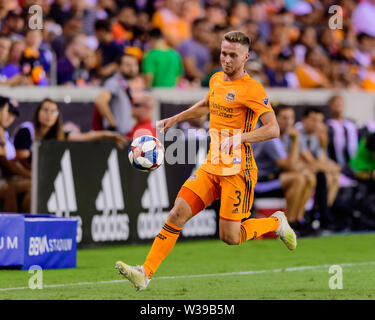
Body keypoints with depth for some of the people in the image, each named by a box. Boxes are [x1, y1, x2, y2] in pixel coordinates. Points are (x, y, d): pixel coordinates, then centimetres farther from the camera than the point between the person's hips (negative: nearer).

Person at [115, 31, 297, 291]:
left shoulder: (252, 90, -10)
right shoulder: (216, 80, 12)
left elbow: (273, 129, -17)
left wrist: (240, 137, -29)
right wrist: (174, 119, 31)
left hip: (238, 171, -6)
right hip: (211, 166, 6)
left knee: (230, 237, -5)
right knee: (178, 212, -10)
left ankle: (276, 223, 22)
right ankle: (146, 272, -12)